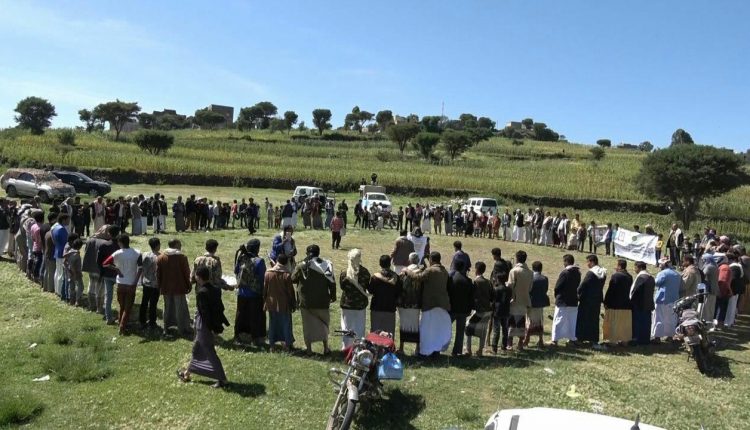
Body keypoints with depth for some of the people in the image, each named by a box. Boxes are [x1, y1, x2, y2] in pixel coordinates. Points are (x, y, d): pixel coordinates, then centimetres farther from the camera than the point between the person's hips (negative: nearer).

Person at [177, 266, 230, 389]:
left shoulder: (201, 293, -23)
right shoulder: (216, 290, 2)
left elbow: (205, 312, -22)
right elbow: (220, 308, 5)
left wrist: (212, 328, -18)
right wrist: (219, 325, 11)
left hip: (204, 326, -9)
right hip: (214, 325, 9)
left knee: (210, 352, 1)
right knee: (197, 350, 23)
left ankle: (222, 379, 6)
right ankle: (187, 373, 39)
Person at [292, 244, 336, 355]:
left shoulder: (302, 267, -9)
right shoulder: (326, 265, -7)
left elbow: (293, 279, 4)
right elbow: (332, 282, -4)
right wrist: (333, 296, 8)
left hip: (306, 302, -1)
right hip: (322, 301, 1)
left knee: (308, 325, 11)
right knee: (323, 323, 16)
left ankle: (309, 349, 15)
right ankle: (325, 347, 19)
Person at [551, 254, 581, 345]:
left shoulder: (565, 273, -17)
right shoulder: (578, 273, 4)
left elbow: (557, 287, -14)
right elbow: (578, 286, 10)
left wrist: (557, 296, 3)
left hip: (563, 301, -6)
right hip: (574, 301, 6)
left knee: (558, 321, 0)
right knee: (572, 321, 15)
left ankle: (555, 339, -1)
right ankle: (573, 338, 20)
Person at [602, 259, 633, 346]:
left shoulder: (615, 275, -15)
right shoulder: (629, 277, 5)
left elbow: (610, 290, -14)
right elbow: (630, 290, 14)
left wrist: (606, 302, -8)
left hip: (615, 304, -6)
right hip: (626, 304, 6)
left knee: (614, 323, 1)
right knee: (625, 324, 13)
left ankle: (613, 340, 2)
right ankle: (624, 340, 18)